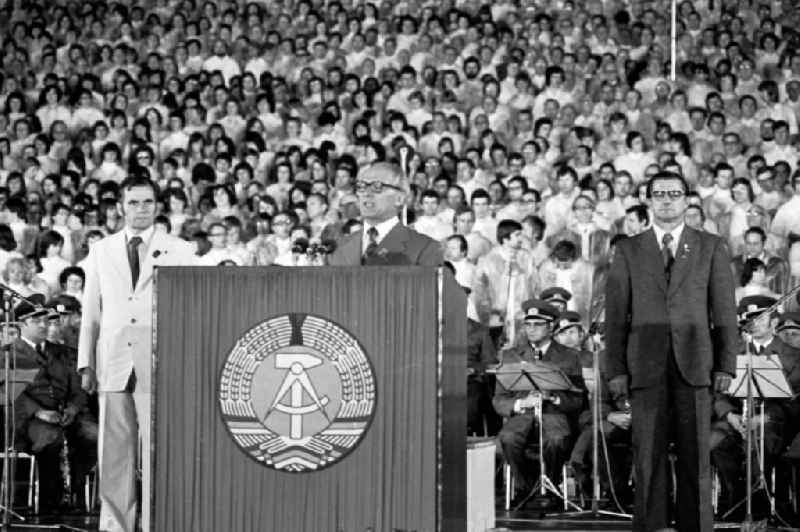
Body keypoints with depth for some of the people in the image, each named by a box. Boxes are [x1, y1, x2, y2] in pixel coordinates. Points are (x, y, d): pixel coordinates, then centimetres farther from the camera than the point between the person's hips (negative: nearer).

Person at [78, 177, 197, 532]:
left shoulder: (179, 252, 6)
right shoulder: (101, 252, 12)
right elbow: (90, 312, 13)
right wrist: (86, 364, 7)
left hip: (160, 366, -2)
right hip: (114, 366, 2)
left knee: (157, 451, -5)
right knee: (114, 453, 2)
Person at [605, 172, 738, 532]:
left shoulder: (711, 248, 10)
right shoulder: (628, 250, 10)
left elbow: (725, 311, 7)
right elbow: (615, 314, 6)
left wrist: (725, 366, 0)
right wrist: (616, 369, -1)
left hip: (694, 365, 0)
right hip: (646, 364, 0)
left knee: (695, 454, 1)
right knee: (648, 454, 0)